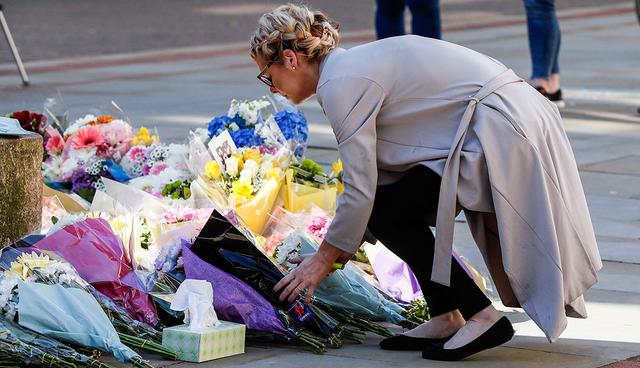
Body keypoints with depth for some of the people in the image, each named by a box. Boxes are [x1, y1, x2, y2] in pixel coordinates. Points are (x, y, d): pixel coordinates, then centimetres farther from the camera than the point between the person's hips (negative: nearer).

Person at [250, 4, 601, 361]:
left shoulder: (340, 83, -12)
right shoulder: (355, 64, 18)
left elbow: (360, 191, -12)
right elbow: (375, 171, 24)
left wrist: (325, 258, 1)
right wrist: (346, 242, 24)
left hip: (502, 135, -10)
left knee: (385, 211, -6)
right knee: (398, 204, 14)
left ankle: (482, 317, -5)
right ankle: (446, 318, 13)